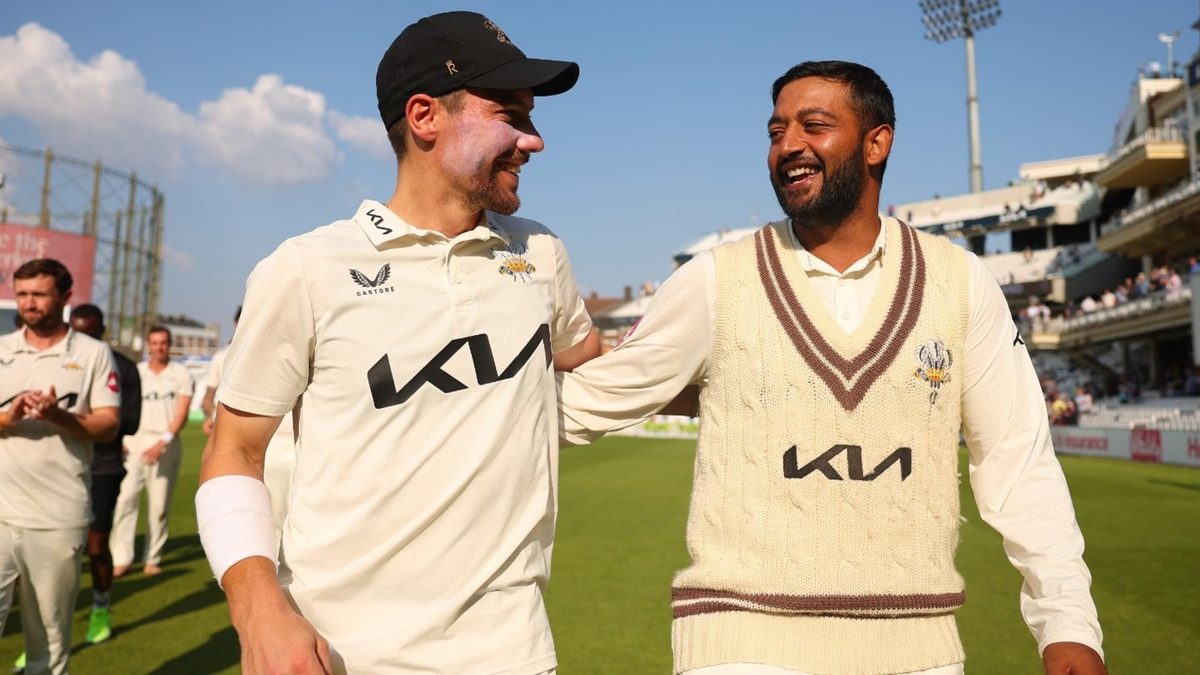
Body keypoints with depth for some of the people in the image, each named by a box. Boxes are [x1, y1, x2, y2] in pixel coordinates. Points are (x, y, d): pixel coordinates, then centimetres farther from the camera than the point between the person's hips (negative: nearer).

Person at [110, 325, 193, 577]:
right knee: (125, 497, -9)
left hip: (166, 444, -2)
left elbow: (181, 414, -3)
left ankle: (153, 559, 9)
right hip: (134, 440, 2)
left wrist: (163, 442, -16)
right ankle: (121, 559, -5)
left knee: (159, 504, 0)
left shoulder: (181, 374, 5)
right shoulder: (135, 372, 13)